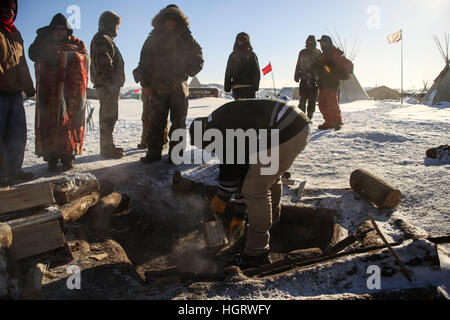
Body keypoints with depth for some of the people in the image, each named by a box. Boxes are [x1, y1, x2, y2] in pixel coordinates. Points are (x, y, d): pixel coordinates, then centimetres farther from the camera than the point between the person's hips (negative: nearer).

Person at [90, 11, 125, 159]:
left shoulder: (106, 39, 25)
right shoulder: (102, 39, -8)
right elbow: (104, 63, -20)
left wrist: (116, 83, 18)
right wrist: (113, 81, -19)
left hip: (110, 86, 11)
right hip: (107, 85, -11)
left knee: (110, 116, 14)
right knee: (108, 116, -9)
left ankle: (108, 146, 23)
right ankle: (107, 149, -6)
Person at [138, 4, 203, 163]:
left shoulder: (186, 38, 10)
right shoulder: (153, 39, 11)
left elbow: (198, 59, 12)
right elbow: (144, 63, 9)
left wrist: (188, 72, -8)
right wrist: (145, 84, -1)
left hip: (179, 86, 0)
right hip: (157, 87, 0)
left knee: (178, 122, 0)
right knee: (156, 121, -2)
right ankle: (154, 151, 4)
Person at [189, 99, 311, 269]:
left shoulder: (215, 127, -1)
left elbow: (230, 168, 0)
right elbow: (244, 164, 29)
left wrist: (220, 199, 16)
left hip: (286, 133, -11)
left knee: (255, 190, -2)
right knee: (270, 174, 32)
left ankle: (257, 253, 8)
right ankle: (272, 218, 56)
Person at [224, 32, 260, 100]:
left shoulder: (251, 55, 9)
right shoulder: (233, 55, 16)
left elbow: (256, 72, 2)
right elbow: (228, 73, 15)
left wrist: (255, 85, -11)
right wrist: (227, 87, 6)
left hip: (249, 86, -2)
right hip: (236, 86, 2)